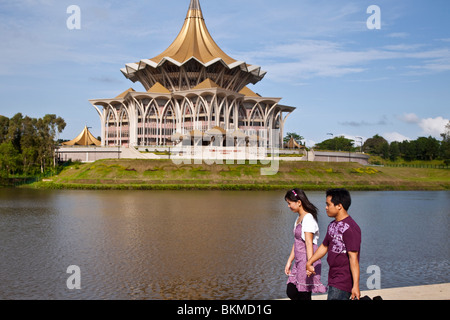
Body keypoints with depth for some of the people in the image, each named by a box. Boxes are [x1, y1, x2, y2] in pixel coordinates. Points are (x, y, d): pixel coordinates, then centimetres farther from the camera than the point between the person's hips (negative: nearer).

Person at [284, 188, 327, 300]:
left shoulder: (308, 219, -15)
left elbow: (309, 243, -22)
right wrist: (289, 261, 21)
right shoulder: (299, 218, 14)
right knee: (291, 292, 10)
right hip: (299, 262, 10)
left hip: (307, 260, -10)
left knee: (304, 295, -3)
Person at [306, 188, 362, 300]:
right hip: (333, 279, 9)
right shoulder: (332, 225, 11)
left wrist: (356, 285, -22)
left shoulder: (350, 228, -17)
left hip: (344, 282, -9)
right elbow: (324, 246, 24)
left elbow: (353, 257, -21)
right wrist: (309, 263, 24)